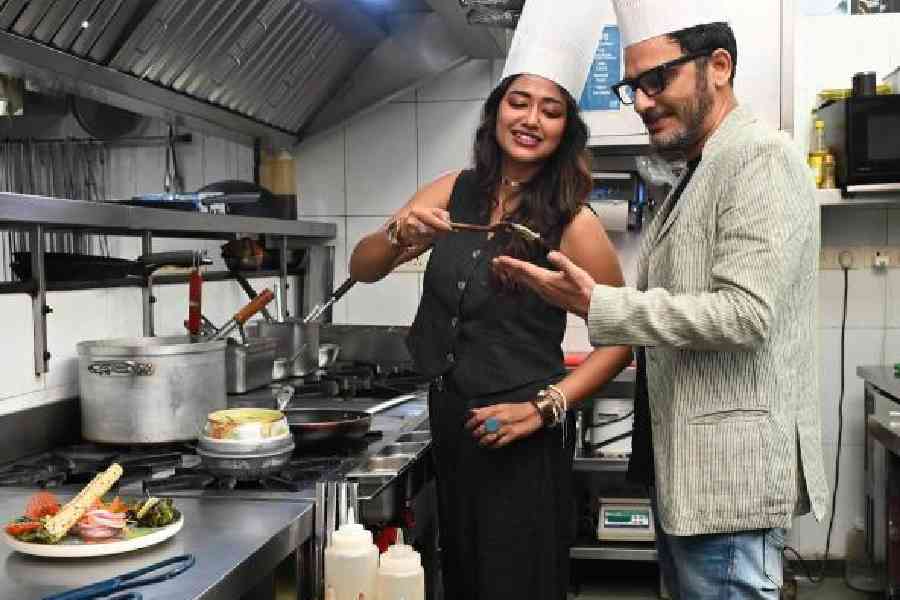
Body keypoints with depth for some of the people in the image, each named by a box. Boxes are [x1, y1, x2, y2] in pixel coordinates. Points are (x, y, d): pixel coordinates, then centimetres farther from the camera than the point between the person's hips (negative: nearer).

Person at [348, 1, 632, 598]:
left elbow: (623, 337, -8)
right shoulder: (455, 192, 1)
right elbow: (362, 269, 2)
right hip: (451, 425, 5)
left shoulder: (573, 223, -12)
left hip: (522, 441, -4)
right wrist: (400, 235, -18)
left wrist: (547, 406, -17)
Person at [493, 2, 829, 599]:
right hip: (682, 470, 10)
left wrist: (597, 304, -22)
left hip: (731, 475, -9)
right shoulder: (696, 176, 17)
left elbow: (743, 312, -23)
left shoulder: (763, 159, -13)